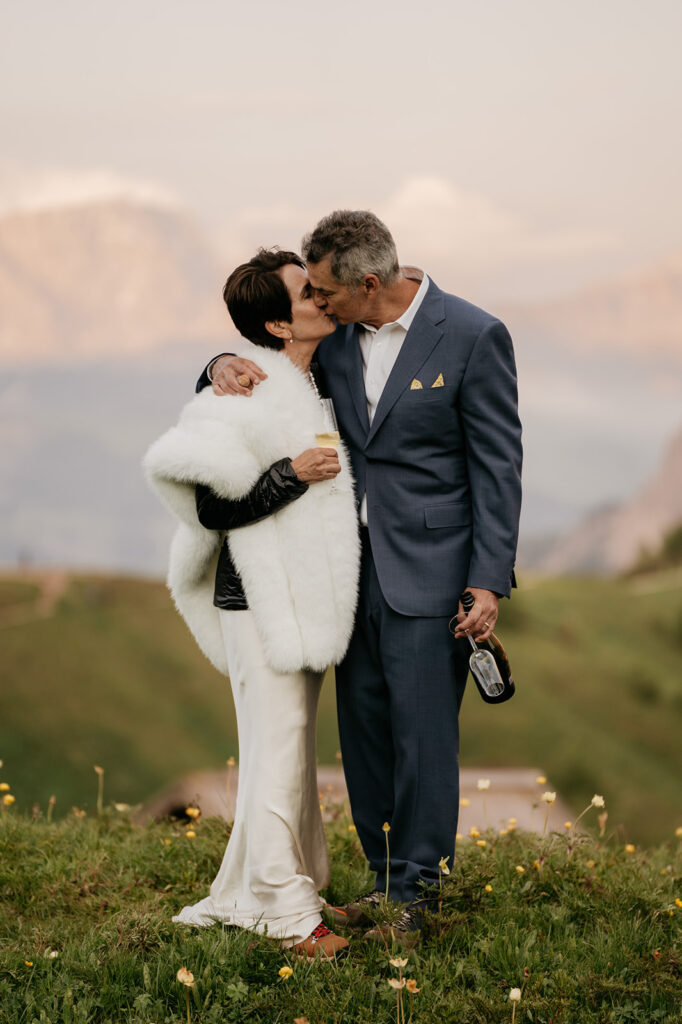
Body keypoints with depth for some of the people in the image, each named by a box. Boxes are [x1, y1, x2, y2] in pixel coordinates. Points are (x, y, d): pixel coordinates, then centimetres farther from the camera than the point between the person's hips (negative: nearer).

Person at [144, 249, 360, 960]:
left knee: (292, 749, 15)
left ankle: (249, 895, 25)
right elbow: (212, 508, -22)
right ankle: (287, 915, 5)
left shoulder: (304, 388, 11)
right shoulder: (253, 395, -19)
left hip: (303, 600, 10)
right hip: (262, 604, -10)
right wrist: (291, 475, -24)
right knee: (276, 754, -4)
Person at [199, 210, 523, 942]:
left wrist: (488, 582, -14)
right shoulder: (338, 338, 4)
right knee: (363, 728, 10)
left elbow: (498, 465, -10)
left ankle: (416, 897, 5)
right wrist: (227, 366, -9)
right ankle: (386, 877, 22)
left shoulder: (473, 337, -11)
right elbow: (277, 384, 17)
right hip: (356, 565, 6)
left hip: (428, 571, -6)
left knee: (422, 731, -5)